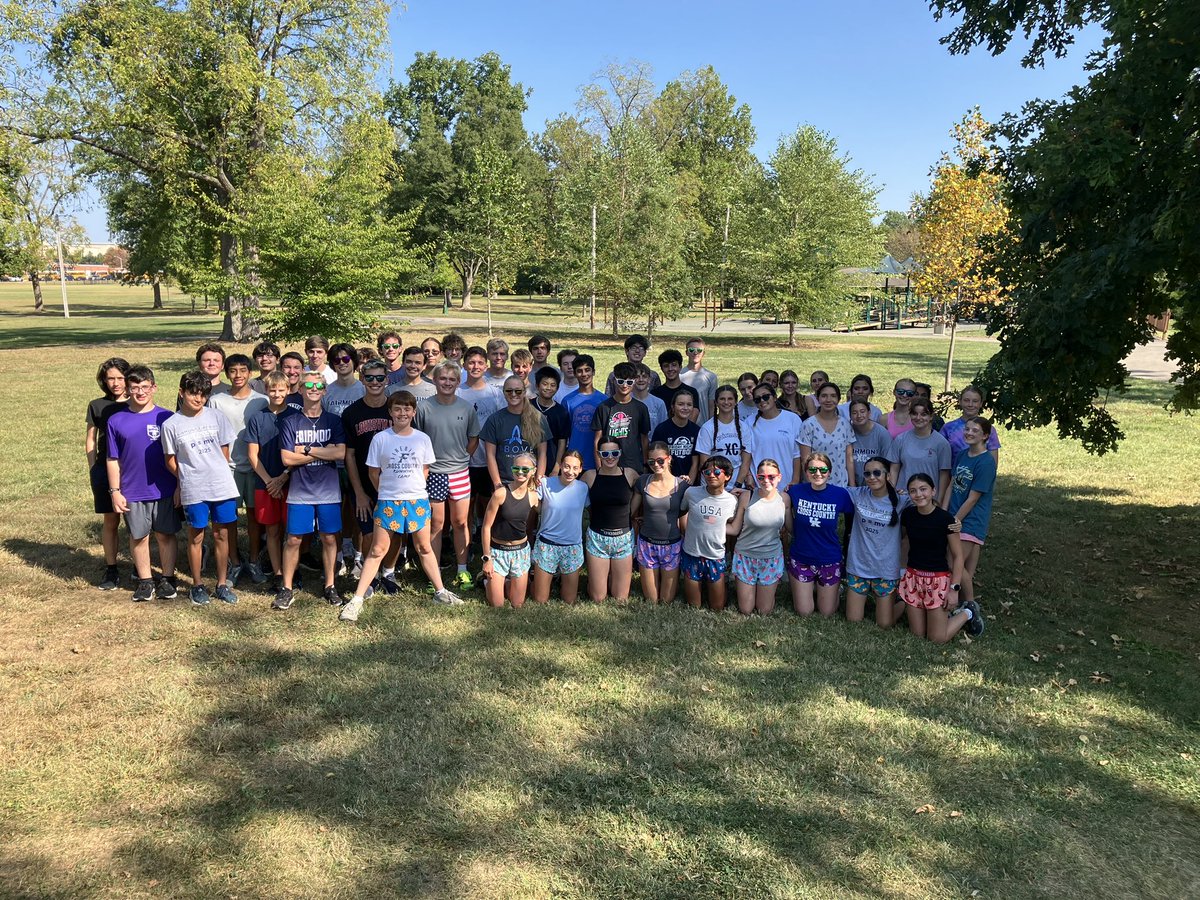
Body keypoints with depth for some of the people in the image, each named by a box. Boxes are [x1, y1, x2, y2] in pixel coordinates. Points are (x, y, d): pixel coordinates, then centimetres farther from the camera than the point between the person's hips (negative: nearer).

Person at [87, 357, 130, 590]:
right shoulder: (97, 406, 5)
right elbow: (91, 440, 10)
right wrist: (92, 470, 5)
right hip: (106, 469, 1)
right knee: (110, 520, 5)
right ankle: (111, 570, 15)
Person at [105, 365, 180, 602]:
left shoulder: (166, 417, -2)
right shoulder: (116, 421, 1)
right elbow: (113, 460, 4)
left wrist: (179, 487, -2)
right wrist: (115, 491, 0)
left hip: (165, 491, -1)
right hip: (133, 492, 1)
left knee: (166, 535, 8)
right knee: (139, 537, 10)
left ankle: (168, 579, 20)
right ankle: (145, 581, 23)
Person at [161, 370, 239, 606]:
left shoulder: (216, 417, 3)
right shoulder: (171, 425, -2)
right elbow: (170, 461, 4)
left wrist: (218, 473, 8)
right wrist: (188, 478, 2)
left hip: (223, 486, 2)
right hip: (193, 490, -2)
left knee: (221, 534, 8)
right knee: (196, 537, 7)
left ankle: (222, 584, 19)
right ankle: (198, 585, 21)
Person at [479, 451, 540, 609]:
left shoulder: (533, 496, -6)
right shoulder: (501, 494, -17)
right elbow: (486, 527, -13)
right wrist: (487, 558, -11)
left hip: (521, 550, 3)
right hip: (498, 550, -3)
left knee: (517, 605, 11)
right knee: (497, 605, 3)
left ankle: (507, 581, 41)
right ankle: (487, 579, 33)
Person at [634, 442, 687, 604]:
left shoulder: (682, 485, -7)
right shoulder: (643, 482, -3)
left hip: (672, 545, -1)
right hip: (647, 544, 1)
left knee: (667, 600, 9)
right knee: (651, 600, 9)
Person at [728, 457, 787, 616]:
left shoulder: (784, 499, -8)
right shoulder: (746, 497, -13)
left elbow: (786, 530, 4)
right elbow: (735, 529, -8)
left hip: (771, 559, 1)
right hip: (745, 556, -1)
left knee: (765, 612, 13)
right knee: (745, 611, 10)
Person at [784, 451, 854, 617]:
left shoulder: (841, 494, -15)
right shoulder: (795, 492, -12)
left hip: (830, 560, 0)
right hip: (801, 559, 0)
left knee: (827, 613, 13)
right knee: (804, 613, 9)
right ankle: (799, 591, 39)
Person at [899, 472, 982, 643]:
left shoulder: (945, 519, -16)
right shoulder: (908, 514, -4)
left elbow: (957, 556, -10)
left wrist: (954, 588, -13)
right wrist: (902, 568, 13)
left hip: (938, 579, -4)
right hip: (913, 577, 4)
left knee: (938, 638, 0)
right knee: (917, 634, 7)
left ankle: (966, 613, 25)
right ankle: (948, 613, 32)